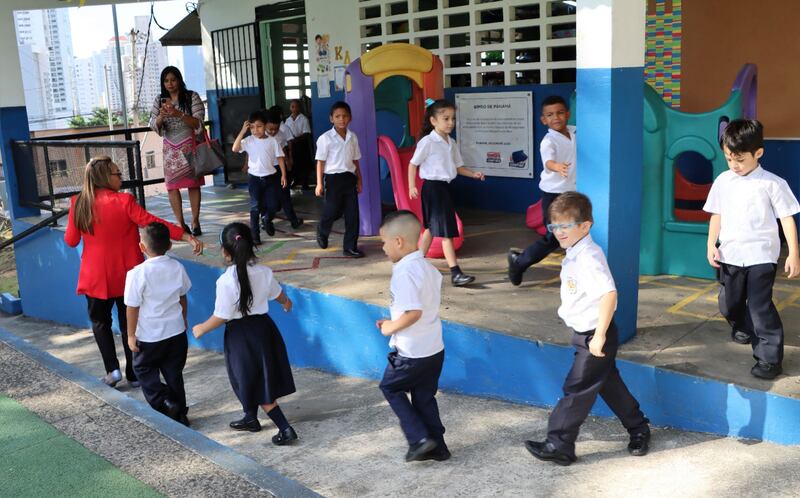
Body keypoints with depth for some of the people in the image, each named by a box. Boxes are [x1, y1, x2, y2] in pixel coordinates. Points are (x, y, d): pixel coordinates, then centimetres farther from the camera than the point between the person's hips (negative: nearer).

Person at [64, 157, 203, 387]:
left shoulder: (78, 203, -7)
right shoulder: (124, 201, -15)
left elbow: (71, 240, 2)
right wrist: (188, 236, -22)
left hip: (96, 277, 1)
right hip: (127, 275, -1)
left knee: (100, 321, 21)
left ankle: (112, 369, 10)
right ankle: (134, 374, 18)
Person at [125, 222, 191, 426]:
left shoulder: (138, 273, -19)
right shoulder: (177, 268, -4)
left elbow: (133, 307, -14)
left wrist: (131, 335, -3)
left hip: (149, 336, -4)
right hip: (176, 332, 5)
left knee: (143, 369, 17)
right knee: (174, 373, 15)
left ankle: (164, 402, 2)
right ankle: (179, 413, 21)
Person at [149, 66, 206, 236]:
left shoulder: (192, 97, -4)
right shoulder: (160, 101, 5)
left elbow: (198, 123, -13)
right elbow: (153, 126, -1)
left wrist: (179, 114, -28)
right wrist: (161, 116, -23)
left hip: (189, 146, -3)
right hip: (170, 148, 3)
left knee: (193, 184, 0)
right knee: (172, 186, -3)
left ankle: (195, 221, 7)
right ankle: (180, 223, 3)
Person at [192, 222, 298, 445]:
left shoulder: (226, 281, -24)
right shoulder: (264, 273, -6)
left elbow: (221, 317, -18)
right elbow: (279, 295, 13)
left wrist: (201, 329, 1)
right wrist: (286, 303, 37)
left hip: (240, 333, -6)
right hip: (263, 327, 6)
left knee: (254, 383, 4)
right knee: (258, 379, 23)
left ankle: (285, 429, 0)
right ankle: (251, 418, 42)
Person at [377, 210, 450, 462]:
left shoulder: (404, 273, -22)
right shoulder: (428, 267, 6)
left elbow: (414, 312, -31)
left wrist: (392, 327, -14)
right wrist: (395, 322, 12)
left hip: (412, 353, -8)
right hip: (434, 349, 8)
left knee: (390, 387, 14)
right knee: (424, 396, 19)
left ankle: (419, 439, 8)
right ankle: (437, 447, 26)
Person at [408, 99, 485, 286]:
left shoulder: (452, 143, 8)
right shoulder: (427, 142, -14)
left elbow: (458, 166, 13)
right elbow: (413, 164, -9)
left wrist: (474, 174, -3)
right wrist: (412, 187, -15)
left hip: (444, 187, 9)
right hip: (432, 187, -9)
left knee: (432, 228, 19)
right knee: (446, 231, -10)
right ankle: (455, 273, -10)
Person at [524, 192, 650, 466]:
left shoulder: (588, 257, -25)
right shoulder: (575, 255, 5)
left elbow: (609, 294, -34)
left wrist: (599, 335, -31)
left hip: (594, 335, -10)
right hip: (587, 332, 10)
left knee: (577, 389, -1)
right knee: (608, 384, 21)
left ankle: (559, 445, 9)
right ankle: (638, 429, 38)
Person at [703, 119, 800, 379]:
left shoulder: (772, 183, -7)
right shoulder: (722, 182, 4)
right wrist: (711, 245, 3)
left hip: (761, 256, -4)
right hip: (731, 255, 5)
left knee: (760, 306, -7)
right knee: (729, 304, 16)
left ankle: (770, 358, 4)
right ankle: (743, 327, 48)